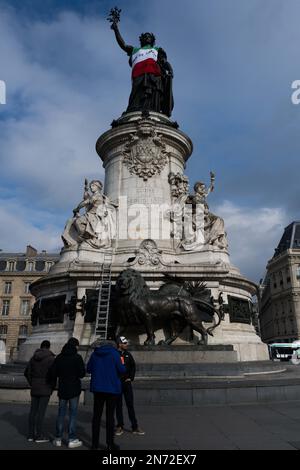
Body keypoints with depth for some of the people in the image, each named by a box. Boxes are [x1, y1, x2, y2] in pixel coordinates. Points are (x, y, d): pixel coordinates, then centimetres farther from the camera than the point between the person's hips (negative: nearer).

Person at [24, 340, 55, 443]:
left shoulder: (33, 358, 6)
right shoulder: (51, 358, -11)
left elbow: (26, 372, 8)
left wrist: (32, 384, 14)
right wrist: (52, 386, -1)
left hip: (34, 388, 6)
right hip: (45, 389, -5)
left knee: (33, 411, 12)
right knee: (41, 411, -1)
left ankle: (31, 435, 18)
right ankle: (39, 436, 5)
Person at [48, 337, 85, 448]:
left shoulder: (59, 357, 1)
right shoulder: (77, 357, -12)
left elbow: (52, 372, 0)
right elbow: (82, 373, -15)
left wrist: (54, 383, 17)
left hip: (62, 389, 4)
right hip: (74, 389, -4)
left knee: (61, 413, 14)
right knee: (72, 414, 4)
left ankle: (58, 439, 19)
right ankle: (72, 440, 8)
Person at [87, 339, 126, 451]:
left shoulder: (95, 354, 4)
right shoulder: (114, 353, -9)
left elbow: (88, 369, 8)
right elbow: (121, 370, -12)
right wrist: (123, 367, 10)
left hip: (97, 388, 4)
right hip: (112, 388, -3)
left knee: (97, 415, 13)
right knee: (110, 416, 5)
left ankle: (95, 443, 18)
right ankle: (110, 444, 10)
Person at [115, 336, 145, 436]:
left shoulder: (127, 354, 4)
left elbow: (133, 366, 13)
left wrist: (131, 377, 4)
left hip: (127, 383, 3)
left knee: (130, 405, 6)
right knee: (118, 405, 8)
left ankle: (135, 427, 13)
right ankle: (120, 427, 21)